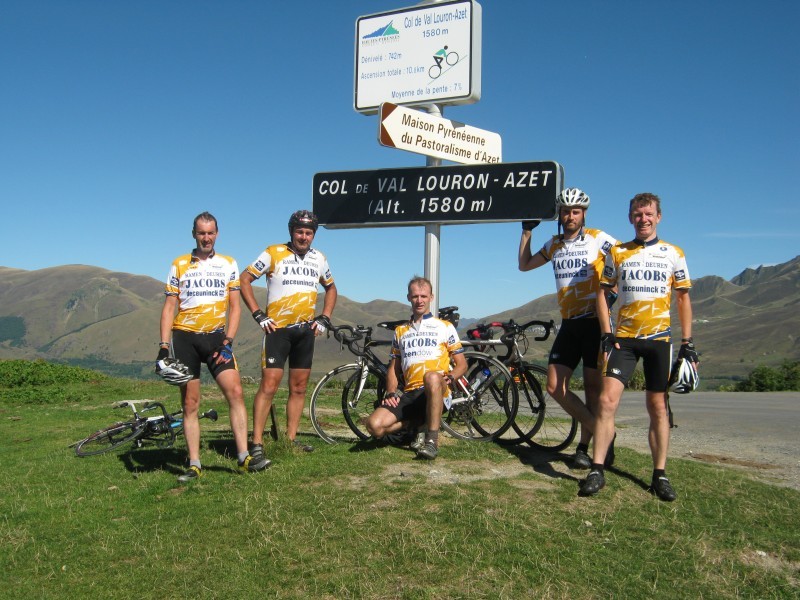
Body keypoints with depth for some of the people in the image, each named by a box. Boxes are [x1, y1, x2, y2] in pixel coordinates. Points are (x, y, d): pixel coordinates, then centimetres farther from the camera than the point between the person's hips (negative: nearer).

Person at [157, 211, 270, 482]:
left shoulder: (228, 264, 8)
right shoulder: (179, 265, 7)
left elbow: (234, 306, 5)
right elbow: (169, 307, 5)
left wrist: (228, 342, -7)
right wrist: (163, 346, -5)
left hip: (216, 337, 0)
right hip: (184, 338, 0)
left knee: (235, 393, -12)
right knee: (190, 403, 3)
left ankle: (244, 457, -8)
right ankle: (194, 465, 9)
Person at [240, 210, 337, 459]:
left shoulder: (319, 258, 10)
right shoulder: (274, 253, -5)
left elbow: (331, 288, 24)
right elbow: (244, 279, -4)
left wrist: (324, 318, 11)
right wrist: (258, 314, -10)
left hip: (305, 330, 5)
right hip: (278, 329, -5)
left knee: (299, 388, 8)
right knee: (269, 385, -10)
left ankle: (291, 438, 17)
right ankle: (257, 442, -4)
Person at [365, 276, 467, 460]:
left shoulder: (445, 327, 12)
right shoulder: (401, 331, 22)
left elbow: (462, 364, 10)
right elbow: (393, 368, 22)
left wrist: (449, 377, -13)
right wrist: (391, 393, 3)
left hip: (436, 392, -4)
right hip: (409, 394, 4)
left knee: (432, 377, -41)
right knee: (374, 425, -23)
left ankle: (432, 440, -30)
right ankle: (417, 424, 7)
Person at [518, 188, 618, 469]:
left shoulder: (597, 238, -2)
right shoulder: (554, 245, 13)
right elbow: (524, 264, 22)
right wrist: (527, 231, 15)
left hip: (595, 322, -5)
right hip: (569, 324, 5)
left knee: (593, 387, 0)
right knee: (555, 386, -2)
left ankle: (584, 446, 16)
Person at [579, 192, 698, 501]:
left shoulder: (674, 254, 6)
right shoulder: (617, 253, 6)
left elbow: (683, 298, 9)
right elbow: (602, 293, 9)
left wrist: (687, 343, 3)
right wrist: (606, 333, -2)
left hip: (659, 339, 0)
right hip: (624, 338, 0)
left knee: (658, 407, 5)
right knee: (607, 400, -11)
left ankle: (660, 475, 16)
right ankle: (597, 470, -5)